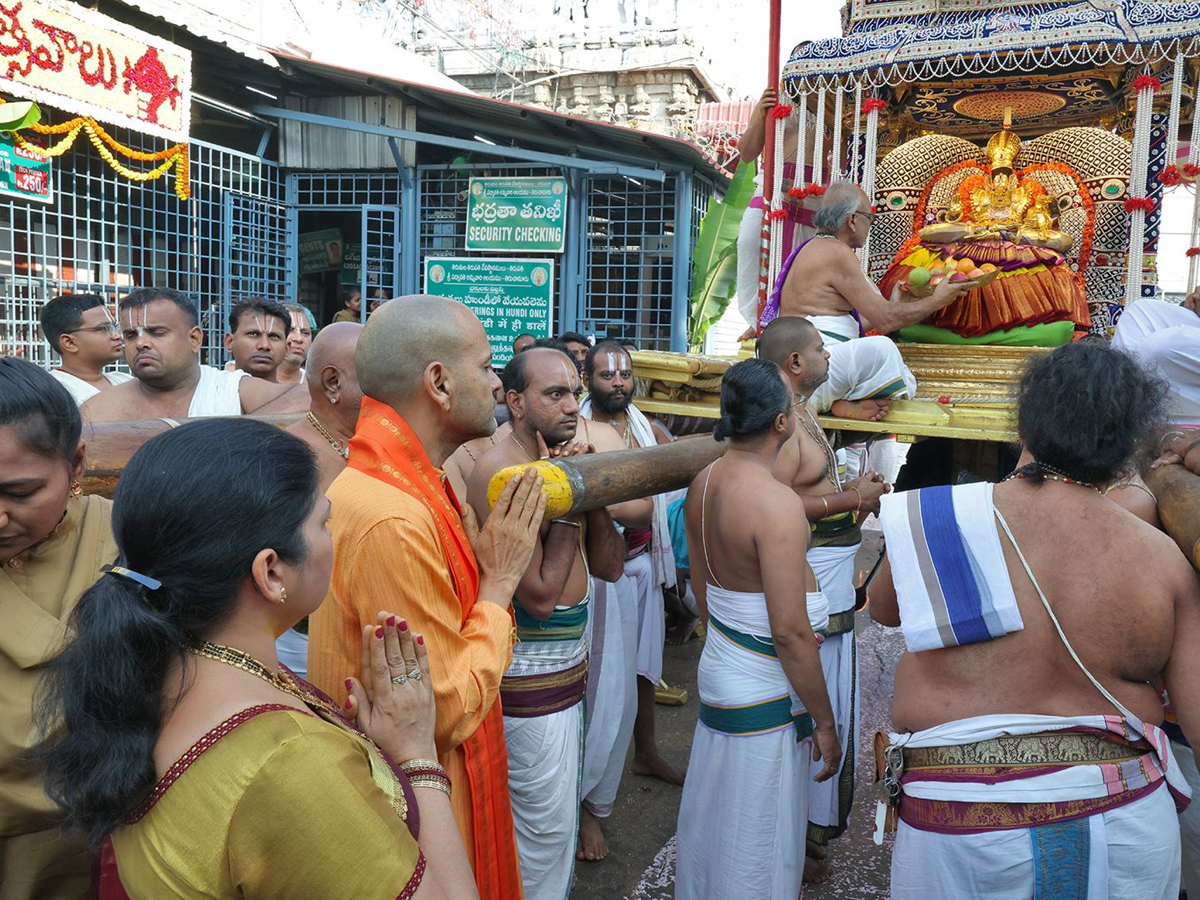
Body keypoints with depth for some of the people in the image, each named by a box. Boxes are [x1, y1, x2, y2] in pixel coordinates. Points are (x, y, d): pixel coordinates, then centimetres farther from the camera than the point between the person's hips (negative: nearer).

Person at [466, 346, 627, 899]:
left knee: (560, 807, 23)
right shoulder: (502, 472, -21)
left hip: (569, 663, 9)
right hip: (529, 676, -8)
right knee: (546, 822, 6)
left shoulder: (562, 460, 5)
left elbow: (609, 566, 4)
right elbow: (540, 595, -24)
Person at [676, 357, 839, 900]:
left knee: (714, 823, 24)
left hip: (718, 668, 8)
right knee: (758, 845, 10)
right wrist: (824, 722, -12)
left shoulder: (702, 485, 0)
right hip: (765, 697, -8)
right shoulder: (777, 504, -26)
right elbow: (791, 633, -23)